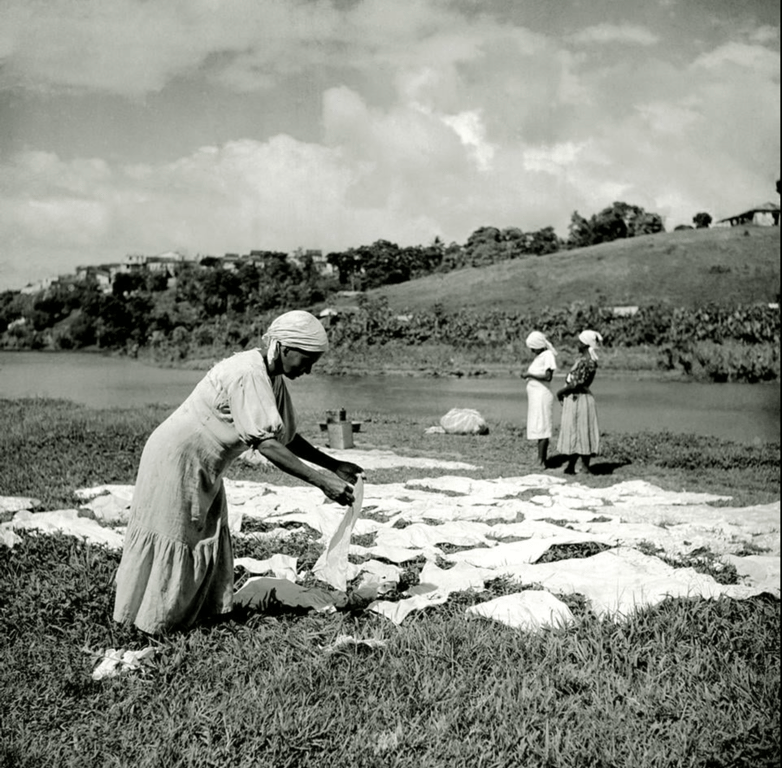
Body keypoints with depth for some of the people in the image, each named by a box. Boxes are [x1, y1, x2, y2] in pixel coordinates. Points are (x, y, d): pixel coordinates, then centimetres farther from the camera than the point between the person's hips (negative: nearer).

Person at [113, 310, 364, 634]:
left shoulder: (272, 379, 1)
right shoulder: (247, 374, -29)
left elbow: (287, 437, 8)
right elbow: (265, 444, -35)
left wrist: (333, 465, -2)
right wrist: (320, 481, -37)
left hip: (203, 469, 9)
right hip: (176, 459, -9)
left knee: (209, 540, 14)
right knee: (171, 540, 2)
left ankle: (205, 611, 26)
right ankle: (152, 622, 18)